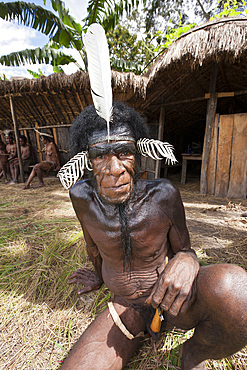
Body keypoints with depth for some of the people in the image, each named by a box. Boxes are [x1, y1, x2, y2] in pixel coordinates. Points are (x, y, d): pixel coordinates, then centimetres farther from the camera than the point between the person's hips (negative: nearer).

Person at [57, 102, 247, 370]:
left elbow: (185, 250, -9)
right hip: (126, 307, 1)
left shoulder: (163, 195, -24)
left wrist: (185, 261, -33)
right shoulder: (82, 196, -19)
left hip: (174, 300, 1)